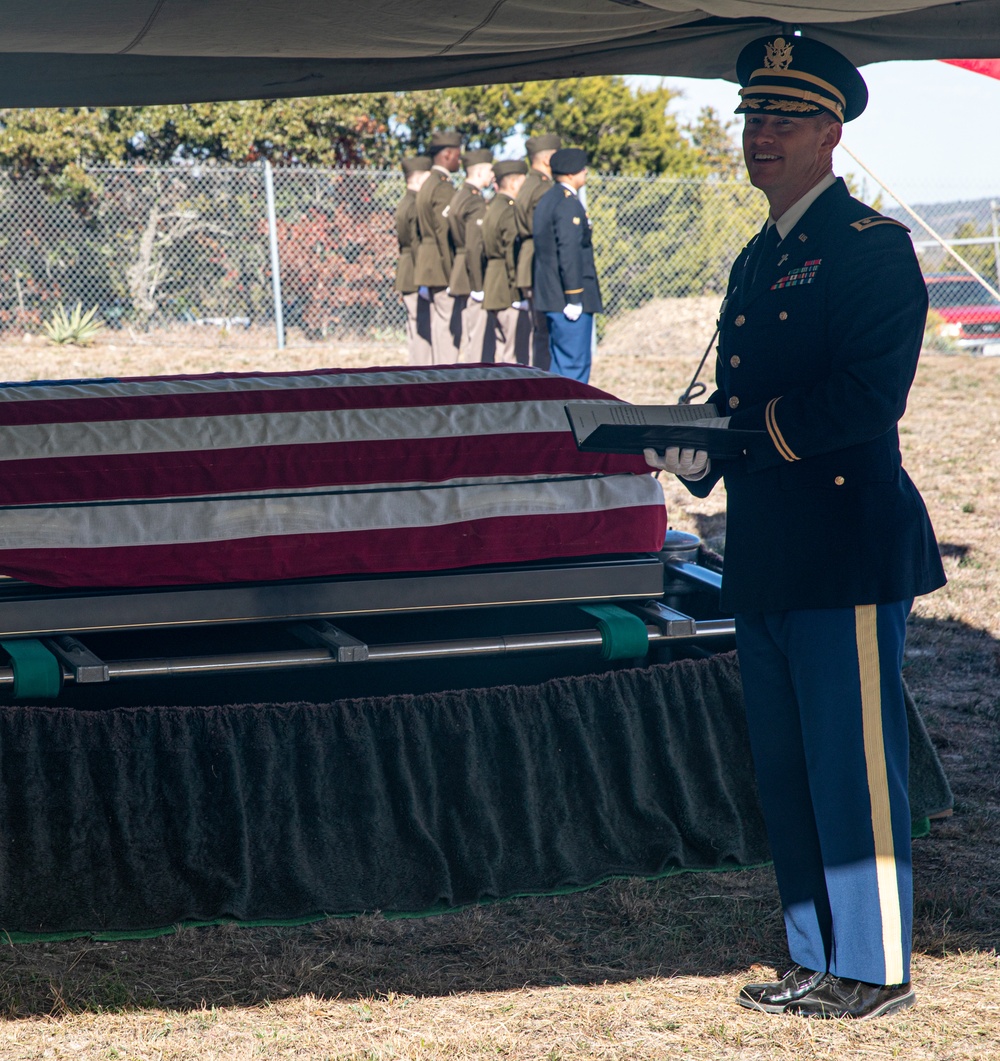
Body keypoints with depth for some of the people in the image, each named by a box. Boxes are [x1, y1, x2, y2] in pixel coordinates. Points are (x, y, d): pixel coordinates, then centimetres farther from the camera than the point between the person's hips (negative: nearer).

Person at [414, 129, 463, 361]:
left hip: (429, 266, 10)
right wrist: (453, 276, -19)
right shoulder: (443, 187, -14)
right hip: (443, 267, -10)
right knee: (450, 325, -8)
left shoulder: (427, 185, 17)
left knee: (439, 324, 10)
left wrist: (424, 281, 20)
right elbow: (445, 233, -19)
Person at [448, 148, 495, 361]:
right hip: (473, 279, -10)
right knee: (476, 337, -6)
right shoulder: (476, 202, -16)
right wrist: (479, 286, -20)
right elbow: (474, 248, -22)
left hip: (460, 277, 10)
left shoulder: (458, 197, 14)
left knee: (468, 335, 14)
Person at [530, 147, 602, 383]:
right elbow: (569, 252, -21)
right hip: (568, 298, -10)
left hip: (549, 297, 10)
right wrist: (573, 298, -21)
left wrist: (537, 290, 23)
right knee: (575, 365, -8)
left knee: (559, 363, 14)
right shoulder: (568, 204, -15)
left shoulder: (546, 201, 17)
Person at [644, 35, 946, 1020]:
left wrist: (743, 434, -18)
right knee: (784, 772, 14)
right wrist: (695, 448, 1)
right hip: (762, 558, 9)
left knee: (855, 770, -3)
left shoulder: (873, 246, -8)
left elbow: (869, 395, -19)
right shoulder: (755, 261, 19)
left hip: (847, 557, -9)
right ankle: (818, 963, 24)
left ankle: (875, 971, 7)